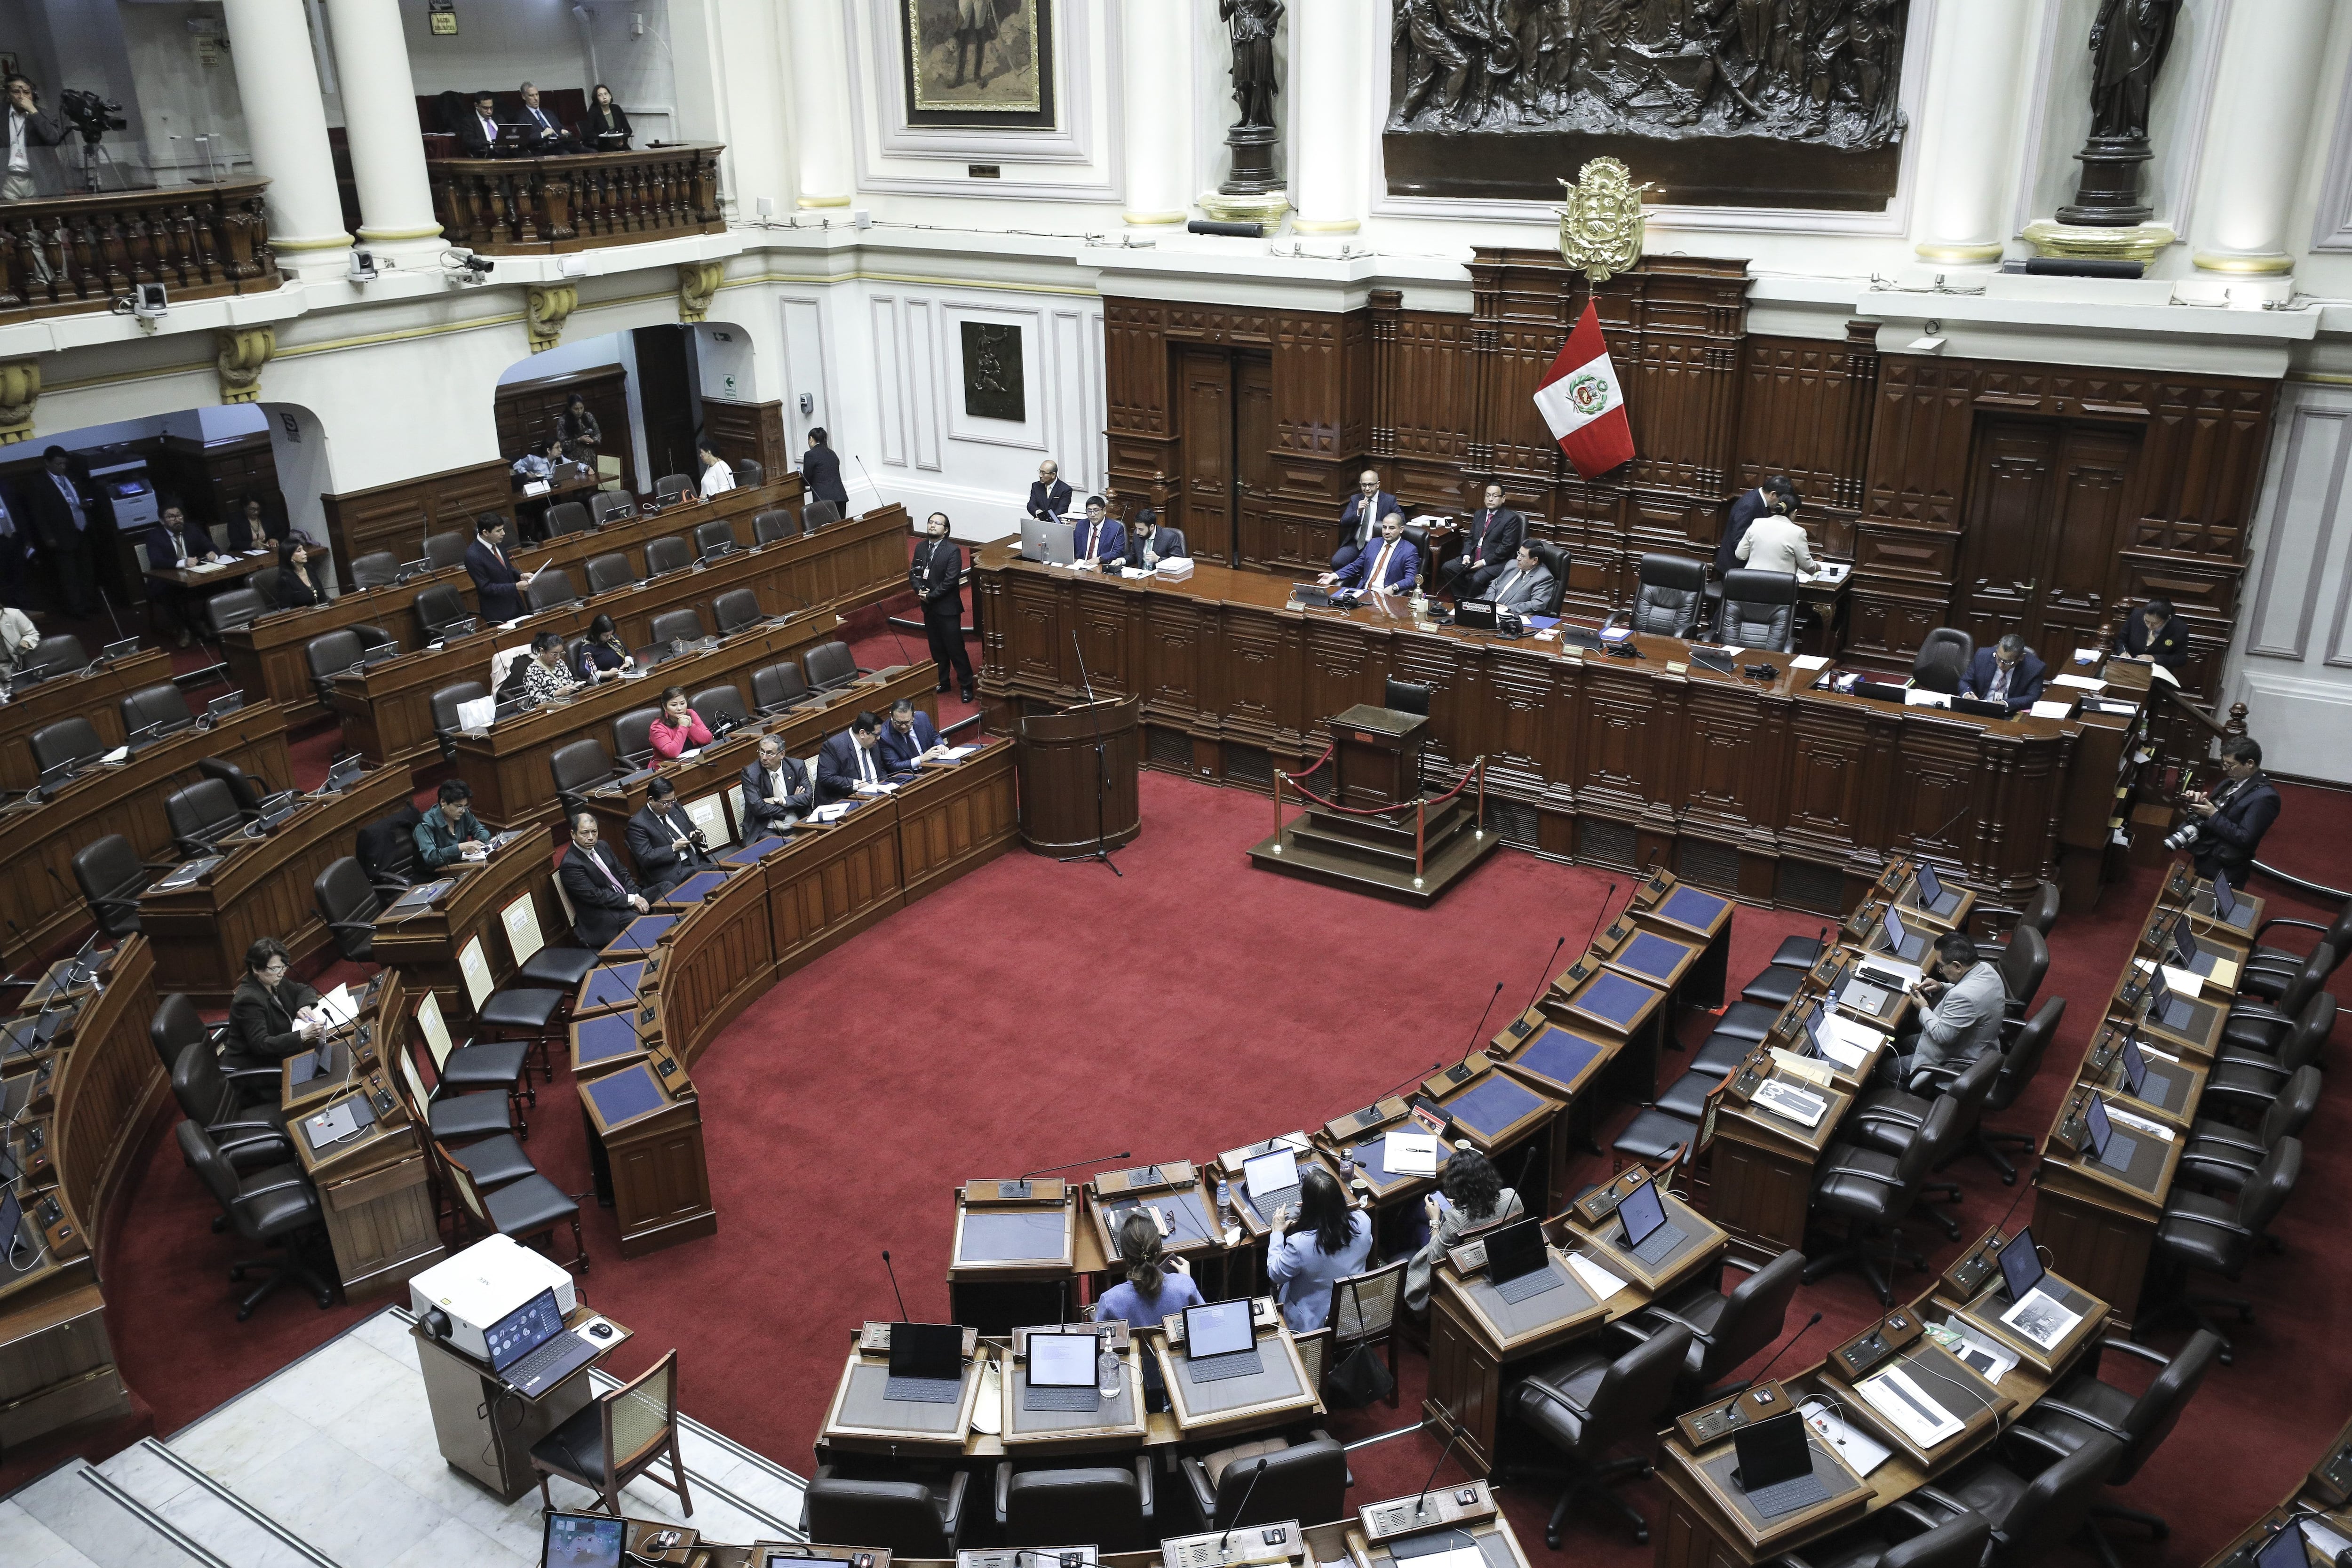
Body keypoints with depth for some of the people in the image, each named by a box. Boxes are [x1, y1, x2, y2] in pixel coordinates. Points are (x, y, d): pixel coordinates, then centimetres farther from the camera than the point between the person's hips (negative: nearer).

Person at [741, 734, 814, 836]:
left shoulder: (798, 766, 3)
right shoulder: (750, 773, -5)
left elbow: (808, 797, -2)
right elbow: (758, 808, -11)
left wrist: (780, 800, -13)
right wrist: (793, 803, -8)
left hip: (797, 828, 3)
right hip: (767, 830, -2)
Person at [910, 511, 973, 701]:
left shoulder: (953, 551, -14)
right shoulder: (921, 548, 6)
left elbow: (950, 581, -18)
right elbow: (913, 573, 7)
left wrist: (930, 595, -16)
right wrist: (920, 590, -12)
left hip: (948, 608, -6)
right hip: (928, 607, 6)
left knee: (955, 648, -1)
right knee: (937, 648, 16)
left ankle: (966, 685, 9)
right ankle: (942, 682, 29)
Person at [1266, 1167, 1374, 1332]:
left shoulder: (1300, 1244, -36)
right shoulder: (1362, 1221, -23)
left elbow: (1275, 1274, -14)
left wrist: (1277, 1232, -4)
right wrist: (1319, 1209, 11)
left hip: (1314, 1323, -4)